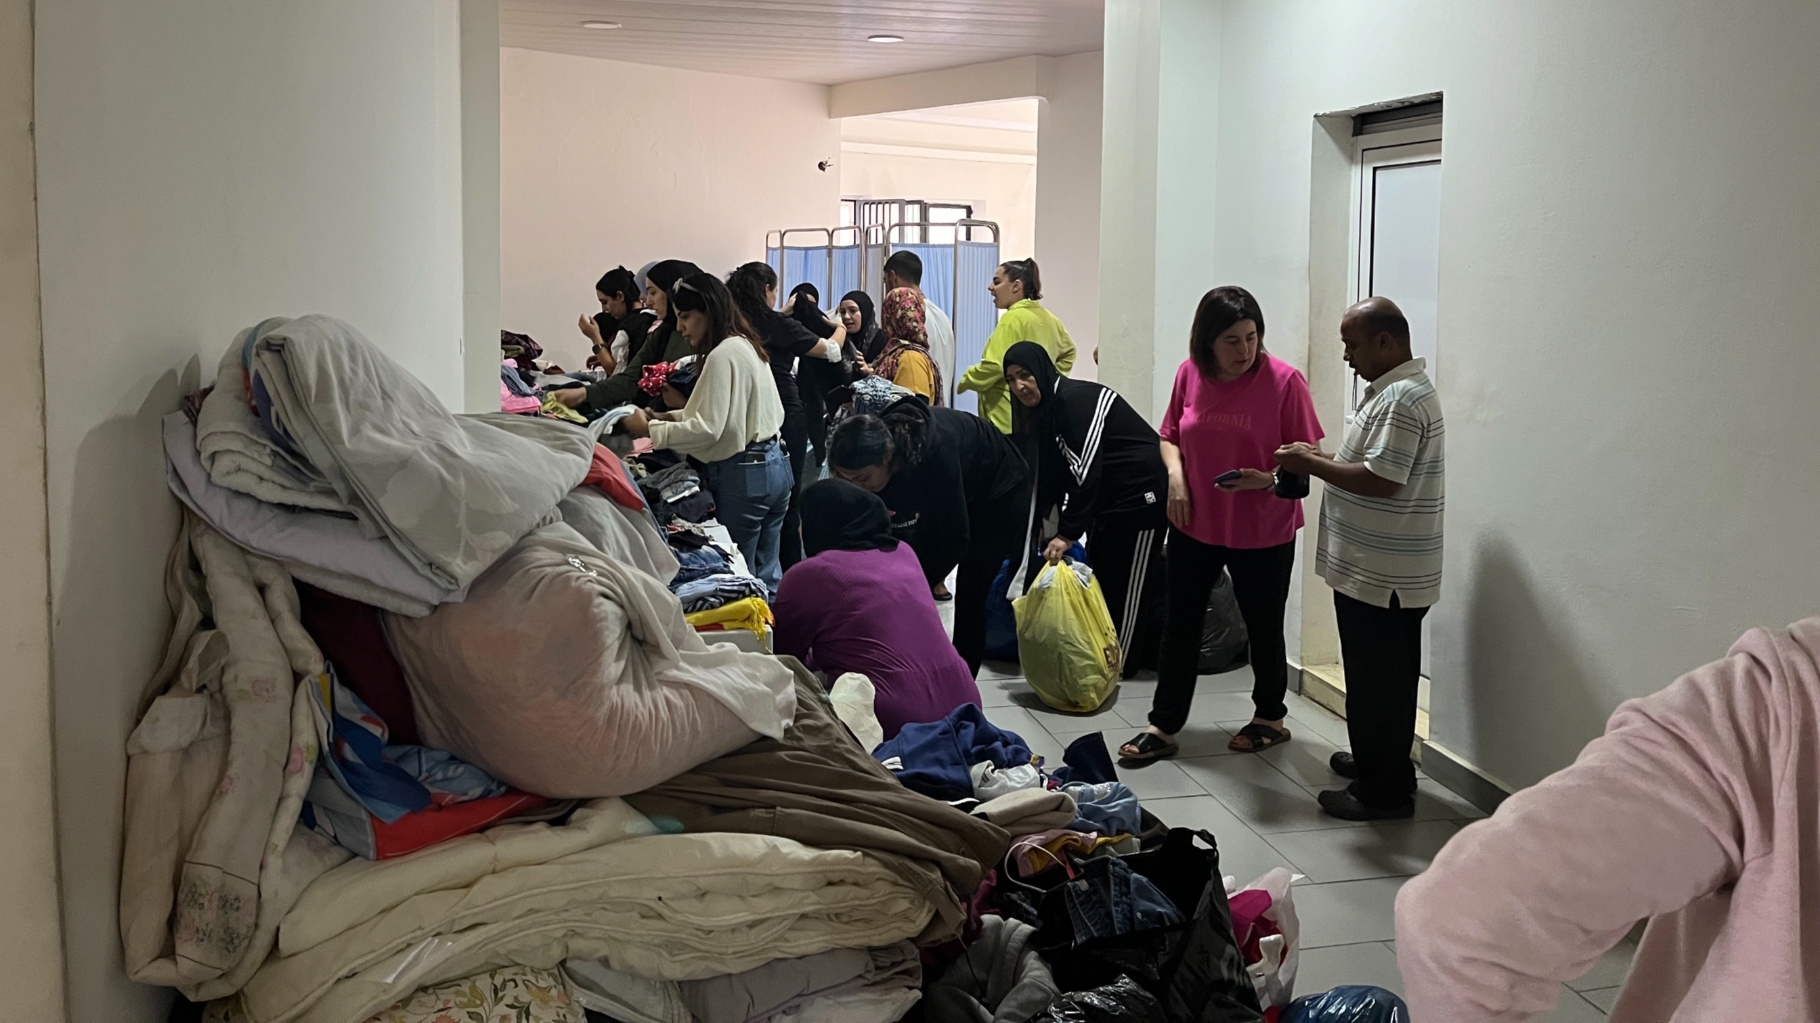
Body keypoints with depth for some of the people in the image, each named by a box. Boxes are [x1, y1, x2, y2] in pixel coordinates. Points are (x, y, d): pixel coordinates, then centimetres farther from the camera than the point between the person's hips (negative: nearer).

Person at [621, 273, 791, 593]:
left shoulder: (722, 355, -17)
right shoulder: (746, 346, 13)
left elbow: (707, 429, -21)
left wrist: (650, 429, -13)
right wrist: (668, 416, 11)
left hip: (743, 474, -10)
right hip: (773, 464, 10)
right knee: (766, 574, 14)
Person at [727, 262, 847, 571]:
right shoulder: (780, 326, -12)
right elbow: (831, 350, -2)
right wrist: (841, 328, 19)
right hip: (786, 420, -4)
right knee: (786, 502, 4)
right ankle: (789, 573, 9)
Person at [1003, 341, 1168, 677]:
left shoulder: (1075, 399, -20)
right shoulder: (1045, 412, 10)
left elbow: (1087, 469, -27)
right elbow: (1053, 475, 11)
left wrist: (1067, 532, -29)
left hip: (1143, 495, -10)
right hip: (1109, 497, 10)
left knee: (1127, 585, -1)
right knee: (1099, 576, 12)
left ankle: (1120, 660, 9)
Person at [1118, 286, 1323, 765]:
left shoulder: (1284, 381, -14)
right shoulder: (1189, 374, -4)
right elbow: (1170, 436, 10)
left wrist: (1267, 479, -27)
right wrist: (1175, 474, -9)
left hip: (1263, 532, -3)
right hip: (1194, 524, 3)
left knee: (1264, 628, 13)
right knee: (1180, 625, 8)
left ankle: (1270, 717, 35)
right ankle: (1163, 727, 19)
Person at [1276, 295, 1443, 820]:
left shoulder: (1402, 399, -20)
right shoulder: (1397, 389, 14)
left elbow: (1381, 480, -26)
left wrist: (1311, 464, -17)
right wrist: (1323, 459, 9)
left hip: (1383, 576, -10)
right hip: (1374, 568, 10)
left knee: (1380, 680, -1)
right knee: (1378, 676, 20)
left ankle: (1384, 790, 8)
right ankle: (1374, 761, 33)